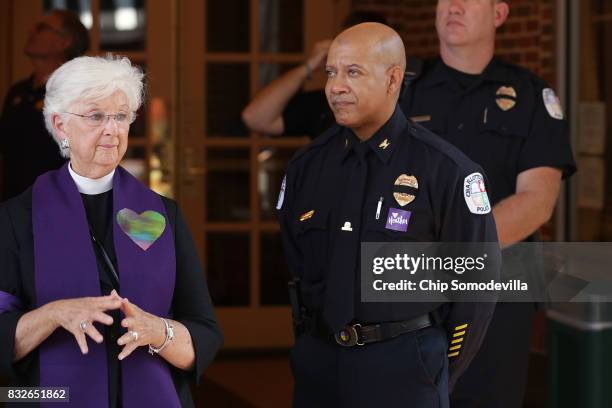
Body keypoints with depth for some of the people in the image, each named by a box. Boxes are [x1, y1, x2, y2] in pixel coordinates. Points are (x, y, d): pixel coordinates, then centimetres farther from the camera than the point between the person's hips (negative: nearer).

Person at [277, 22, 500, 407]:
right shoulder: (306, 166, 6)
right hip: (318, 364, 4)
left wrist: (438, 376, 0)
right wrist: (313, 353, 10)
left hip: (403, 364, -4)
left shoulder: (446, 170, -8)